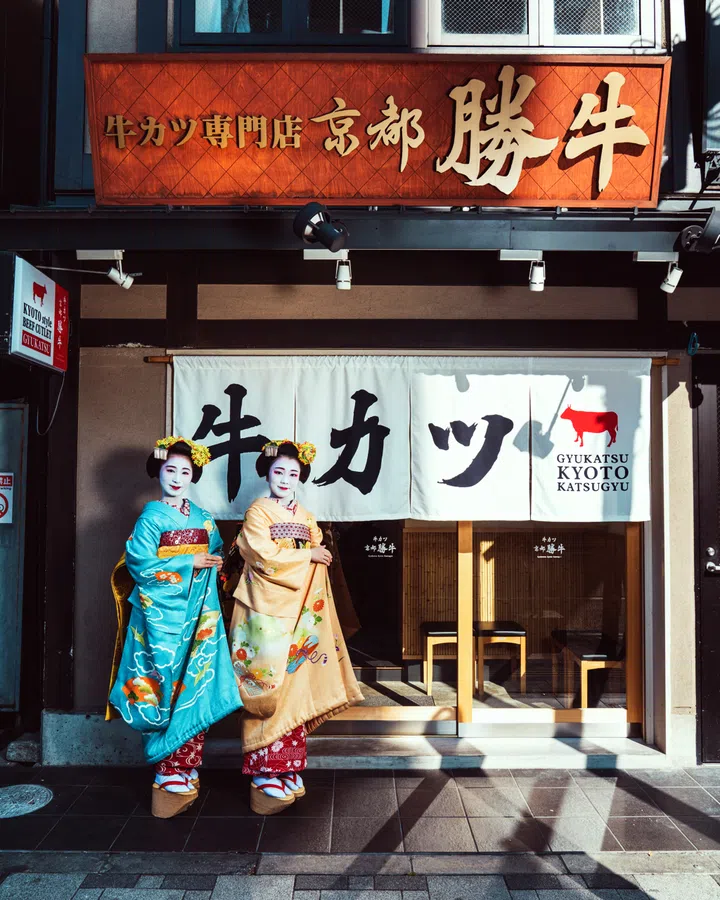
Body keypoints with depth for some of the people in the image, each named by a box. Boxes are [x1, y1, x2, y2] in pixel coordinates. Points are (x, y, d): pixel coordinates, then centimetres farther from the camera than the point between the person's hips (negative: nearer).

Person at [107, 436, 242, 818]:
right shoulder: (152, 516, -2)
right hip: (163, 614, -5)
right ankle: (170, 777, 7)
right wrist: (189, 563, -12)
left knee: (196, 687, 4)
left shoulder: (204, 518, 13)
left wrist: (214, 564, -2)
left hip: (199, 614, 5)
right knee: (167, 689, -4)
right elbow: (139, 563, -11)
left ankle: (187, 770, 16)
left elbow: (217, 556, 20)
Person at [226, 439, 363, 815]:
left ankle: (289, 767, 15)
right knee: (268, 687, -4)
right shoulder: (258, 512, -1)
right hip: (266, 610, -5)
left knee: (296, 684, 6)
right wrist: (308, 555, -8)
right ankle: (267, 770, 5)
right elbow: (264, 555, -15)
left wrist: (317, 612, 10)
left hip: (300, 611, 6)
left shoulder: (307, 518, 17)